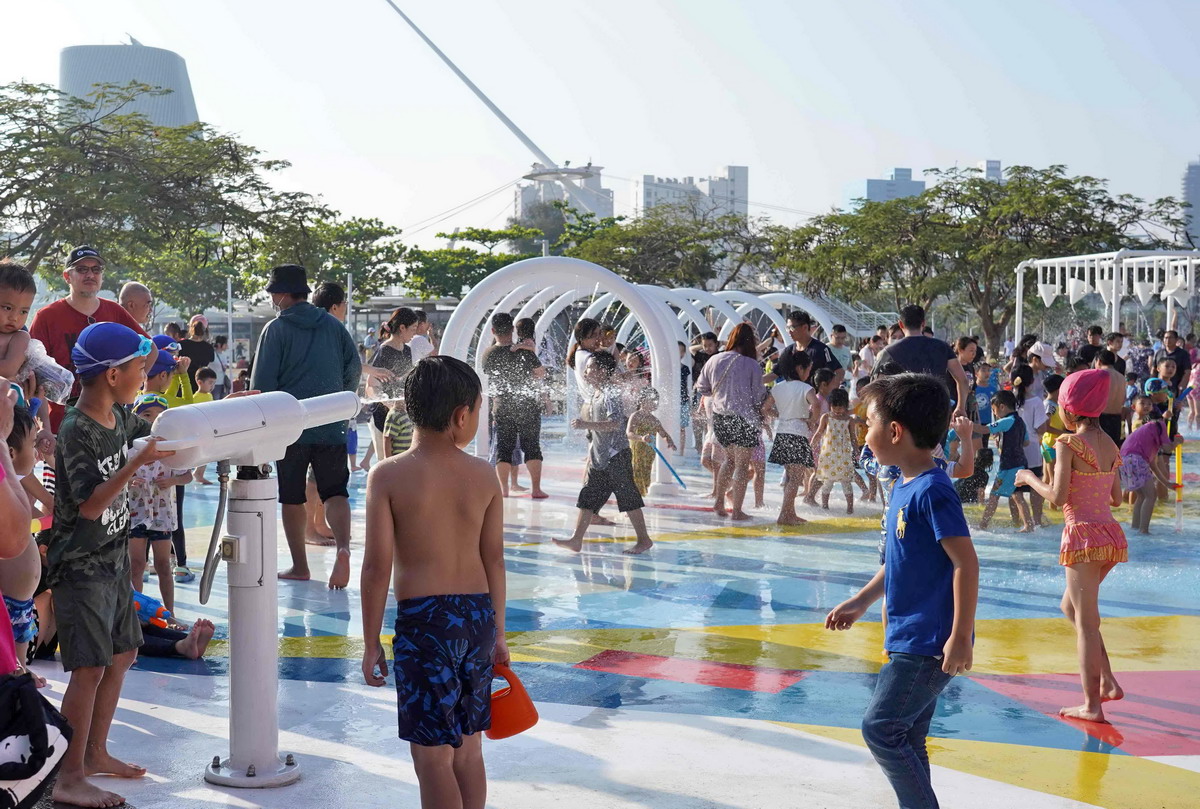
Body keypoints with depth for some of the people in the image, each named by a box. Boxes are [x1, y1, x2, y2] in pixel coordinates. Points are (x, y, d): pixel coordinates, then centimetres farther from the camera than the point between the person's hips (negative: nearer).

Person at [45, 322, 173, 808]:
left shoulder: (120, 416, 4)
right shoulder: (75, 430, -21)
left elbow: (149, 431, 27)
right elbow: (90, 505, -27)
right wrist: (139, 462, -34)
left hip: (113, 560, 9)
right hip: (81, 567, -9)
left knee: (122, 656, 16)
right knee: (90, 669, -10)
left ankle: (95, 753, 30)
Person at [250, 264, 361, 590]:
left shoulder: (276, 329, -5)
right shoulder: (333, 325, 7)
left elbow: (262, 383, -6)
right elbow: (354, 368, 11)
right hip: (332, 427, 3)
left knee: (292, 498, 9)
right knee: (335, 492, 3)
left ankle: (299, 566, 13)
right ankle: (343, 546, -23)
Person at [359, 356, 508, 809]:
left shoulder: (388, 475, -9)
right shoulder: (484, 476, 1)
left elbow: (377, 567, -10)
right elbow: (494, 559, 6)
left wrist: (371, 644, -1)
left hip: (423, 619, -5)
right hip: (478, 616, 5)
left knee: (432, 754, 2)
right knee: (468, 745, 18)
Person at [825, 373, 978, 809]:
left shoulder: (932, 491, -18)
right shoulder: (904, 487, 11)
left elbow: (966, 563, -21)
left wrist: (961, 638, -22)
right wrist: (859, 603, 26)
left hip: (928, 644, -10)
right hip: (909, 639, 10)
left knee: (881, 728, -8)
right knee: (906, 739, 14)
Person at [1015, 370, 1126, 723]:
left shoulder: (1069, 443, -12)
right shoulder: (1109, 444, 9)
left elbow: (1058, 497, -15)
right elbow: (1116, 498, 13)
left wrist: (1030, 479, 1)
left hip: (1084, 535, -8)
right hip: (1110, 533, 8)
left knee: (1086, 621, -1)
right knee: (1071, 608, 22)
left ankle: (1092, 705, 3)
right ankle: (1108, 682, 17)